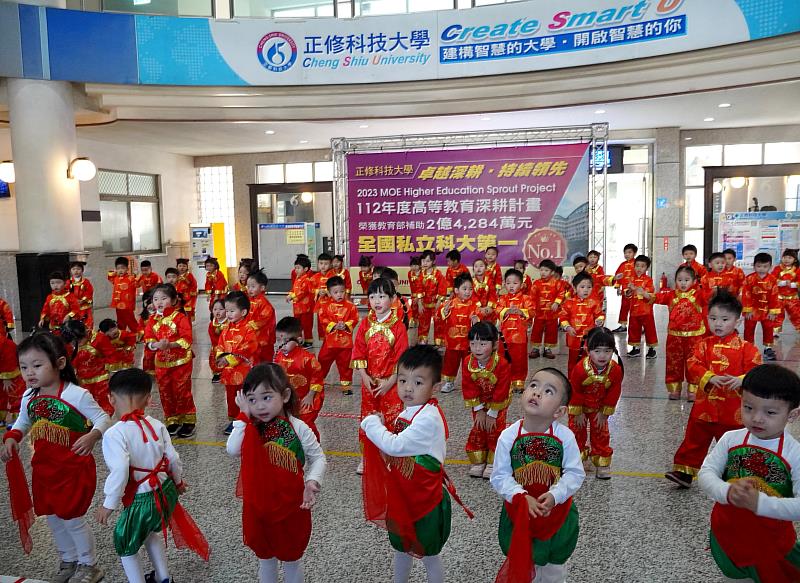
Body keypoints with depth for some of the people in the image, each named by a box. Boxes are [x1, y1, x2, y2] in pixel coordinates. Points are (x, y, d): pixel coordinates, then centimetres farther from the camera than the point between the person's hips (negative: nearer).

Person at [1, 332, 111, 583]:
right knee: (53, 517, 18)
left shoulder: (77, 395, -22)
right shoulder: (28, 397, -1)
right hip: (43, 469, 7)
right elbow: (23, 422, 16)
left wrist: (92, 436, -36)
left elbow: (103, 418, -17)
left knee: (72, 518, 3)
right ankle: (68, 561, 42)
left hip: (74, 469, -7)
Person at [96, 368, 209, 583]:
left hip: (141, 501, -6)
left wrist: (108, 504, -15)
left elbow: (119, 472, -27)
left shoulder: (114, 434, -20)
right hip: (166, 492, 6)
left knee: (125, 545, 21)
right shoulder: (157, 425, -4)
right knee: (150, 531, 33)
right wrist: (178, 481, 19)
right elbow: (173, 458, 1)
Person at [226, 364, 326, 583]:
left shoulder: (298, 429, -17)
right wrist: (244, 415, -22)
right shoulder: (250, 429, -8)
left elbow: (318, 457, -7)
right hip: (257, 508, 3)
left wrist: (312, 482, -24)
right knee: (264, 557, 24)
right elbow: (232, 450, -25)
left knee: (292, 558, 18)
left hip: (291, 507, -3)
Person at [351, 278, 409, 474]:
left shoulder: (398, 325, -10)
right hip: (369, 380, 4)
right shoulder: (365, 324, 0)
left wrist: (390, 381, -14)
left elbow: (401, 356, -11)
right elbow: (358, 352, 0)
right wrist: (364, 376, -10)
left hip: (391, 382, -3)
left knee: (392, 420, 4)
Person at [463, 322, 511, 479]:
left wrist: (492, 414, -19)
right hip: (478, 402, 3)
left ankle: (493, 462, 12)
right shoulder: (468, 362, -21)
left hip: (499, 403, -3)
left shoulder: (502, 364, -31)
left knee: (495, 430, -2)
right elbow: (469, 389, -13)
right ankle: (478, 461, 18)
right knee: (477, 429, 6)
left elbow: (501, 392, -25)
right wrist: (479, 410, -13)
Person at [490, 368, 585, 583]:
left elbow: (575, 473, -11)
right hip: (518, 512, 0)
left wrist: (555, 495, -25)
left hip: (556, 511, 0)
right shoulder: (508, 436, -18)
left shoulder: (565, 436, -18)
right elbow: (500, 477, -13)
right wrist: (523, 497, -25)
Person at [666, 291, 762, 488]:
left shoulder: (745, 348, -6)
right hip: (704, 406, 2)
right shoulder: (704, 345, 1)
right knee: (694, 441, 11)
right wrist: (710, 377, -23)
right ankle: (684, 471, 20)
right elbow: (693, 365, -7)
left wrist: (741, 380, -28)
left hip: (733, 410, -2)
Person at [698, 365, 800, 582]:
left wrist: (760, 503, -34)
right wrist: (727, 492, -29)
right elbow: (706, 474, -10)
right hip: (727, 532, 3)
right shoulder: (731, 439, -10)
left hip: (772, 540, -3)